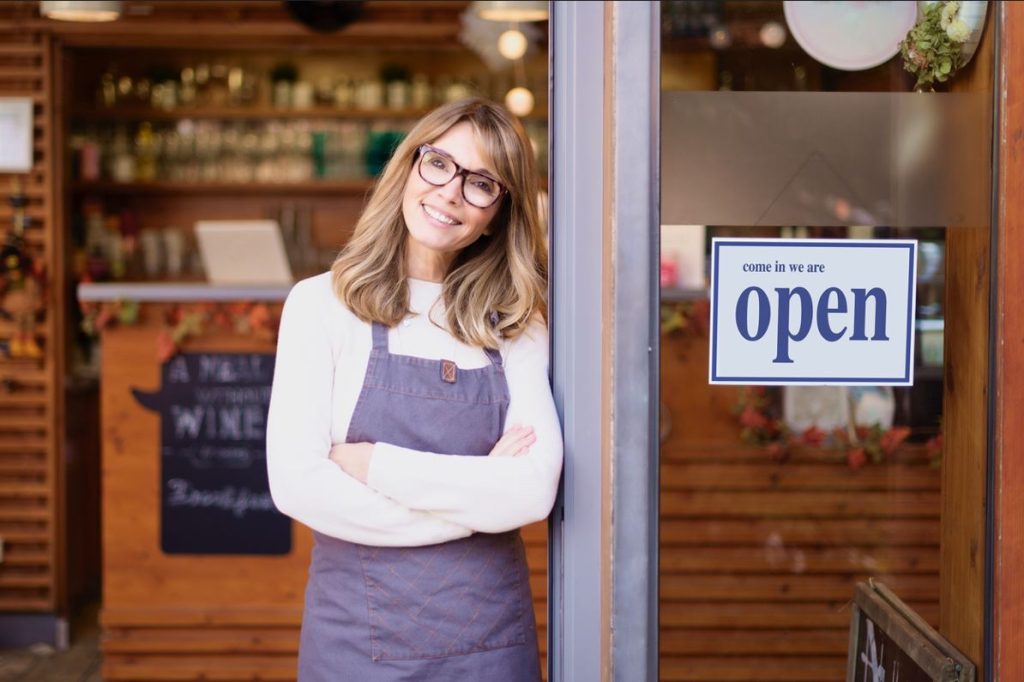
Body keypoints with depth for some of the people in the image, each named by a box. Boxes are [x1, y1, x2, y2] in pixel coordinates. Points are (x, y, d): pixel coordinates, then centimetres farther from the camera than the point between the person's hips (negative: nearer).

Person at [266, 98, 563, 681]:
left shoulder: (516, 326, 2)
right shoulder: (323, 303, -4)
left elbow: (533, 490, -11)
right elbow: (297, 484, -14)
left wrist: (373, 463, -14)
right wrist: (472, 499, -12)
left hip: (490, 633, 2)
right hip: (360, 630, -2)